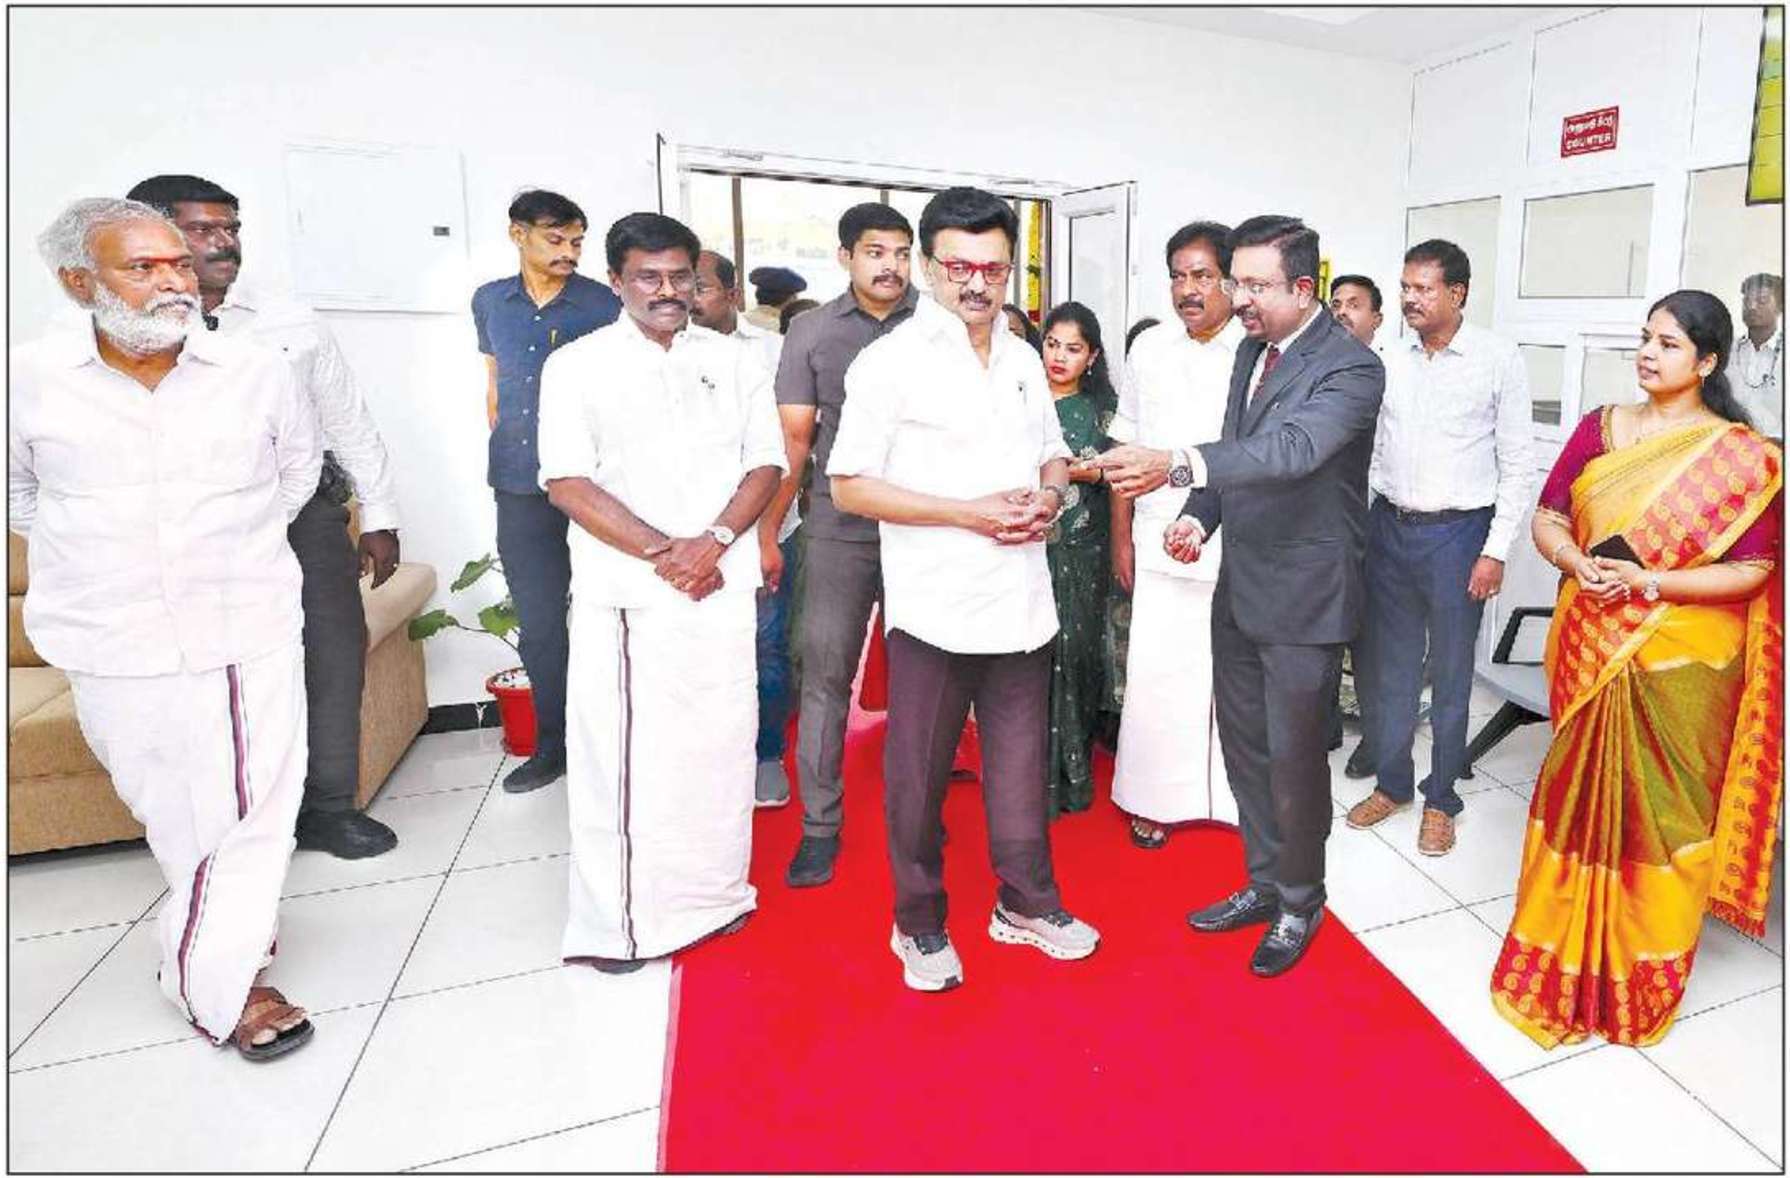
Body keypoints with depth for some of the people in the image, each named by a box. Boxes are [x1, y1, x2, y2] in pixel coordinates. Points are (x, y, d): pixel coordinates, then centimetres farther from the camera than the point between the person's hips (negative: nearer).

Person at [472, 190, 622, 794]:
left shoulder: (604, 305, -3)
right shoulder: (489, 301, 10)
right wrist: (505, 453, 19)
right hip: (520, 490, 4)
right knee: (538, 622, 10)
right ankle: (552, 743, 25)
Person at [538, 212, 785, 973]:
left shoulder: (734, 361, 11)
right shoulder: (577, 366, 2)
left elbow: (765, 464, 6)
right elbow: (567, 483, -6)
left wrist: (714, 540, -10)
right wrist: (663, 553, -13)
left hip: (722, 588, 3)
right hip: (625, 595, -2)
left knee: (720, 742, 10)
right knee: (621, 753, 2)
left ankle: (713, 894, 28)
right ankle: (615, 920, 18)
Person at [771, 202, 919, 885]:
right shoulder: (812, 332, 5)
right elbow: (793, 439, 4)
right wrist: (765, 533, 1)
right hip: (838, 532, 0)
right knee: (824, 676, 1)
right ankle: (819, 825, 14)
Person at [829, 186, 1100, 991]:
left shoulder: (1025, 360, 12)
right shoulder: (892, 361, -6)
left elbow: (1055, 453, 22)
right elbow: (849, 485, -10)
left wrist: (1050, 494, -2)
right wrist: (967, 512, -16)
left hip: (1021, 603, 5)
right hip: (932, 607, -5)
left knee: (1020, 767, 15)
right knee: (919, 777, 8)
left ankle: (1026, 903, 34)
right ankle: (919, 924, 28)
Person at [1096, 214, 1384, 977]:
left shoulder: (1351, 367, -16)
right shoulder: (1252, 349, 9)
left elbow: (1293, 448, -33)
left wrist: (1177, 466, -46)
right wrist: (1199, 515, -5)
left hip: (1303, 597, -7)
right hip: (1238, 587, 8)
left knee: (1294, 756, 5)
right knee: (1243, 746, 16)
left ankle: (1300, 903, 29)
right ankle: (1263, 884, 36)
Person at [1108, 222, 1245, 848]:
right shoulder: (1149, 348, 4)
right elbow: (1128, 448, 8)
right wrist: (1121, 536, 7)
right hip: (1161, 544, 2)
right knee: (1156, 674, 5)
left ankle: (1241, 793, 30)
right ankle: (1155, 797, 23)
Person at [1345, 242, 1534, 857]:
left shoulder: (1498, 359, -6)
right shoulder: (1390, 360, 4)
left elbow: (1517, 463, -5)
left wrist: (1496, 551, -10)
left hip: (1457, 532, -4)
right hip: (1390, 527, 4)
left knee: (1450, 672, 7)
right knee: (1391, 665, 12)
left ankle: (1441, 798, 23)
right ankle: (1392, 782, 28)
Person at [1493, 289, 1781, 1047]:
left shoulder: (1742, 455, -6)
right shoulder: (1600, 427, 5)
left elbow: (1752, 570, -8)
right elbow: (1548, 517, 4)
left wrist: (1650, 582, -21)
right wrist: (1578, 562, -16)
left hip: (1681, 659, -3)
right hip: (1592, 649, 3)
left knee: (1661, 807, 7)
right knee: (1581, 792, 11)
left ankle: (1642, 970, 27)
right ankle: (1566, 950, 29)